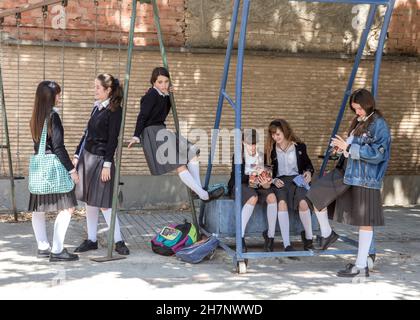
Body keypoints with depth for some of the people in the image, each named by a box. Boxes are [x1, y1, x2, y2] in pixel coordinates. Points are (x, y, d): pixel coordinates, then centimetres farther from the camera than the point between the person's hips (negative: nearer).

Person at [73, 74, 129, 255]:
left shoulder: (115, 110, -10)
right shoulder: (97, 107, 13)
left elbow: (113, 139, -14)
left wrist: (107, 164, -18)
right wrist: (77, 155, 14)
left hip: (101, 159, -8)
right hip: (87, 156, 8)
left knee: (103, 203, -7)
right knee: (89, 201, 10)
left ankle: (118, 241, 3)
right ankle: (91, 240, 18)